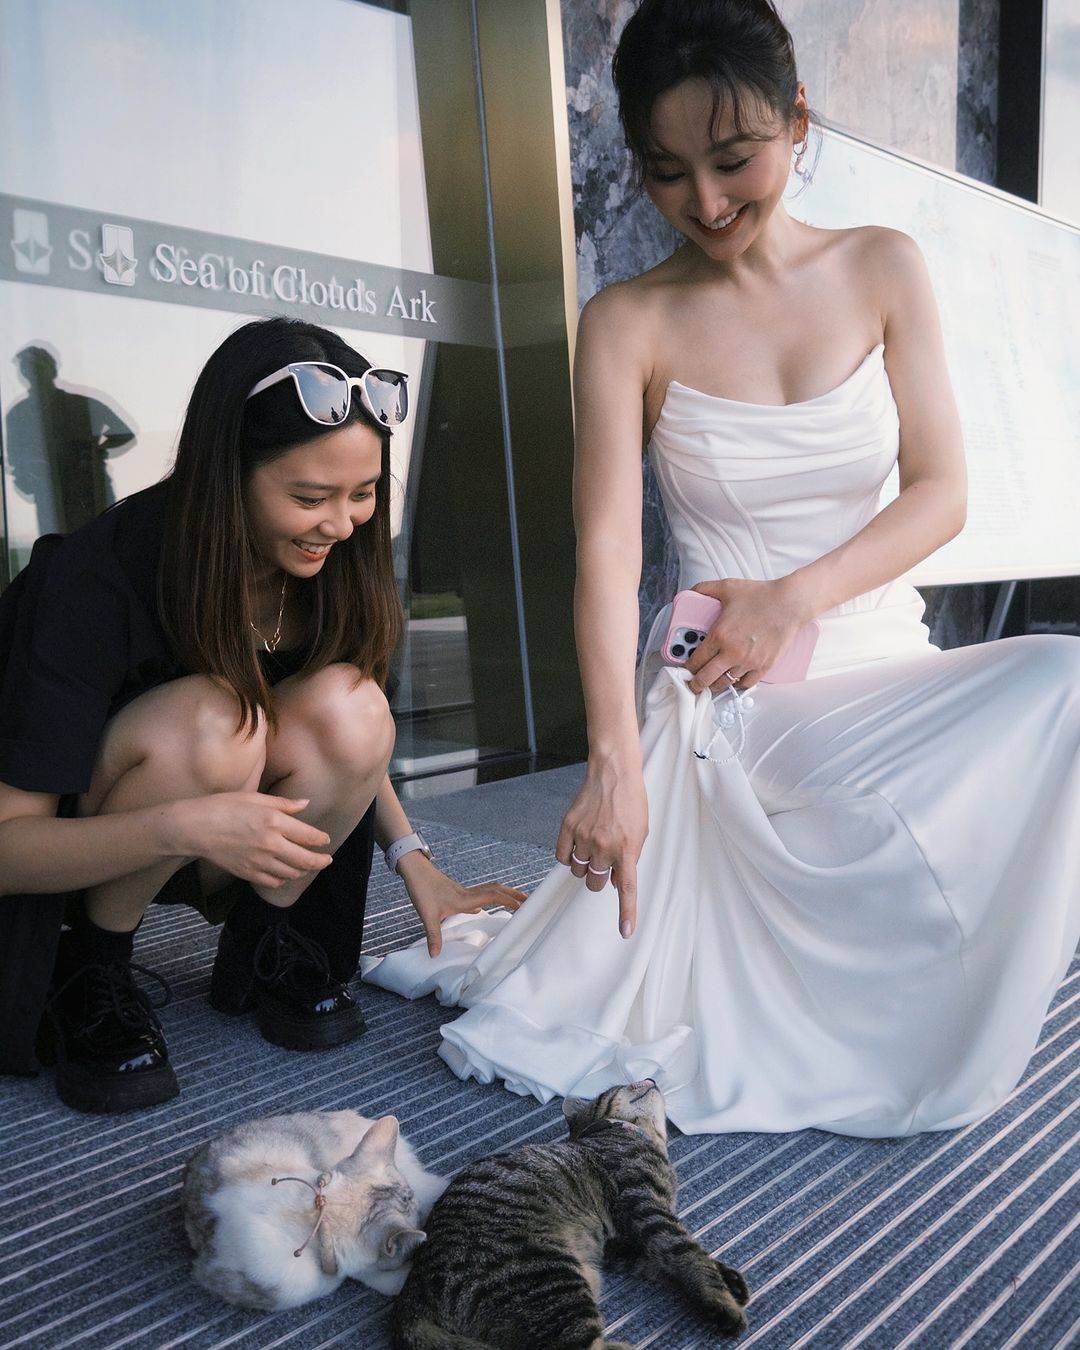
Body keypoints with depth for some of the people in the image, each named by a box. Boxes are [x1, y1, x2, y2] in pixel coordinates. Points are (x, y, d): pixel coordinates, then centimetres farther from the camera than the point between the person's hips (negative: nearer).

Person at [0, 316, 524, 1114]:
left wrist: (414, 863, -9)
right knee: (209, 720, -35)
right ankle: (89, 973, -10)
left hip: (213, 859, 4)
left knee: (350, 707, -26)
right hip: (73, 859, -4)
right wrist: (181, 824, -42)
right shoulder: (95, 579, -28)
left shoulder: (326, 561, -12)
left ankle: (261, 944, -2)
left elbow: (345, 740, 4)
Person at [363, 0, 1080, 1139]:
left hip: (884, 670, 3)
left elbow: (940, 494, 3)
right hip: (720, 701, -2)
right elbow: (607, 545, -14)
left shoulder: (882, 269, 6)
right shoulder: (629, 322, -3)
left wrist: (796, 597, -14)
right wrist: (615, 761, -27)